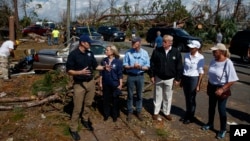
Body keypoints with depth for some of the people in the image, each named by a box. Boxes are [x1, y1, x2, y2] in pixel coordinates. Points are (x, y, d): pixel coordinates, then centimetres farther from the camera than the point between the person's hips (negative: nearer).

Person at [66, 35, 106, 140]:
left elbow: (95, 66, 12)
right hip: (79, 84, -5)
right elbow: (69, 70, -13)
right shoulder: (73, 54, -13)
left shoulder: (90, 53, 4)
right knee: (77, 108, 1)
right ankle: (73, 129, 15)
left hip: (90, 82, 5)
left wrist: (104, 67, -5)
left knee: (88, 104, 15)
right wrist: (81, 72, -26)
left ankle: (85, 120, 38)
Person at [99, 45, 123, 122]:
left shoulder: (118, 62, -9)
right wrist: (100, 82, 5)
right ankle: (106, 114, 29)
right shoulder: (104, 61, -1)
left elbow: (120, 74, -6)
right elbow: (101, 72, 5)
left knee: (115, 100, 10)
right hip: (106, 84, 3)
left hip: (115, 84, -2)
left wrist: (120, 84, -6)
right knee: (106, 100, 12)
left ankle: (115, 115, 25)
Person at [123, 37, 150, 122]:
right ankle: (130, 112, 23)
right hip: (130, 76, -1)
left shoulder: (145, 53, -4)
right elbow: (125, 65, -5)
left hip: (140, 76, 1)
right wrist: (132, 67, -22)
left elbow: (147, 67, -2)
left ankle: (139, 112, 27)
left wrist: (141, 67, -22)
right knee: (130, 95, 8)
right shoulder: (128, 52, -7)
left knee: (139, 95, 12)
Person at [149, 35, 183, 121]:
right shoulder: (157, 51, -7)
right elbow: (152, 64, -2)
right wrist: (151, 75, -4)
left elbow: (179, 67, -3)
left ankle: (166, 112, 29)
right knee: (157, 96, 11)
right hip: (158, 78, 0)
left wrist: (177, 78, -5)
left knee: (168, 97, 13)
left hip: (170, 79, 0)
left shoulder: (176, 52, -7)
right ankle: (156, 113, 25)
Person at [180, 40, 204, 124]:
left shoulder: (200, 57, -13)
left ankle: (191, 117, 27)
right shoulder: (186, 55, 1)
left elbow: (201, 72, -10)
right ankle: (187, 115, 33)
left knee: (192, 99, 9)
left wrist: (198, 85, -10)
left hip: (194, 79, -5)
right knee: (187, 98, 16)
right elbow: (183, 68, 8)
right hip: (185, 78, 5)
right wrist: (181, 80, 11)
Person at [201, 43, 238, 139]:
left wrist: (222, 89, -22)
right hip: (212, 87, 6)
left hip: (222, 89, -6)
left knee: (221, 109, 5)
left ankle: (223, 129, 23)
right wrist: (208, 87, 13)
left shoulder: (228, 63, -21)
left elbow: (232, 80, -19)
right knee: (211, 107, 18)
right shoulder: (213, 61, -2)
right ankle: (210, 124, 38)